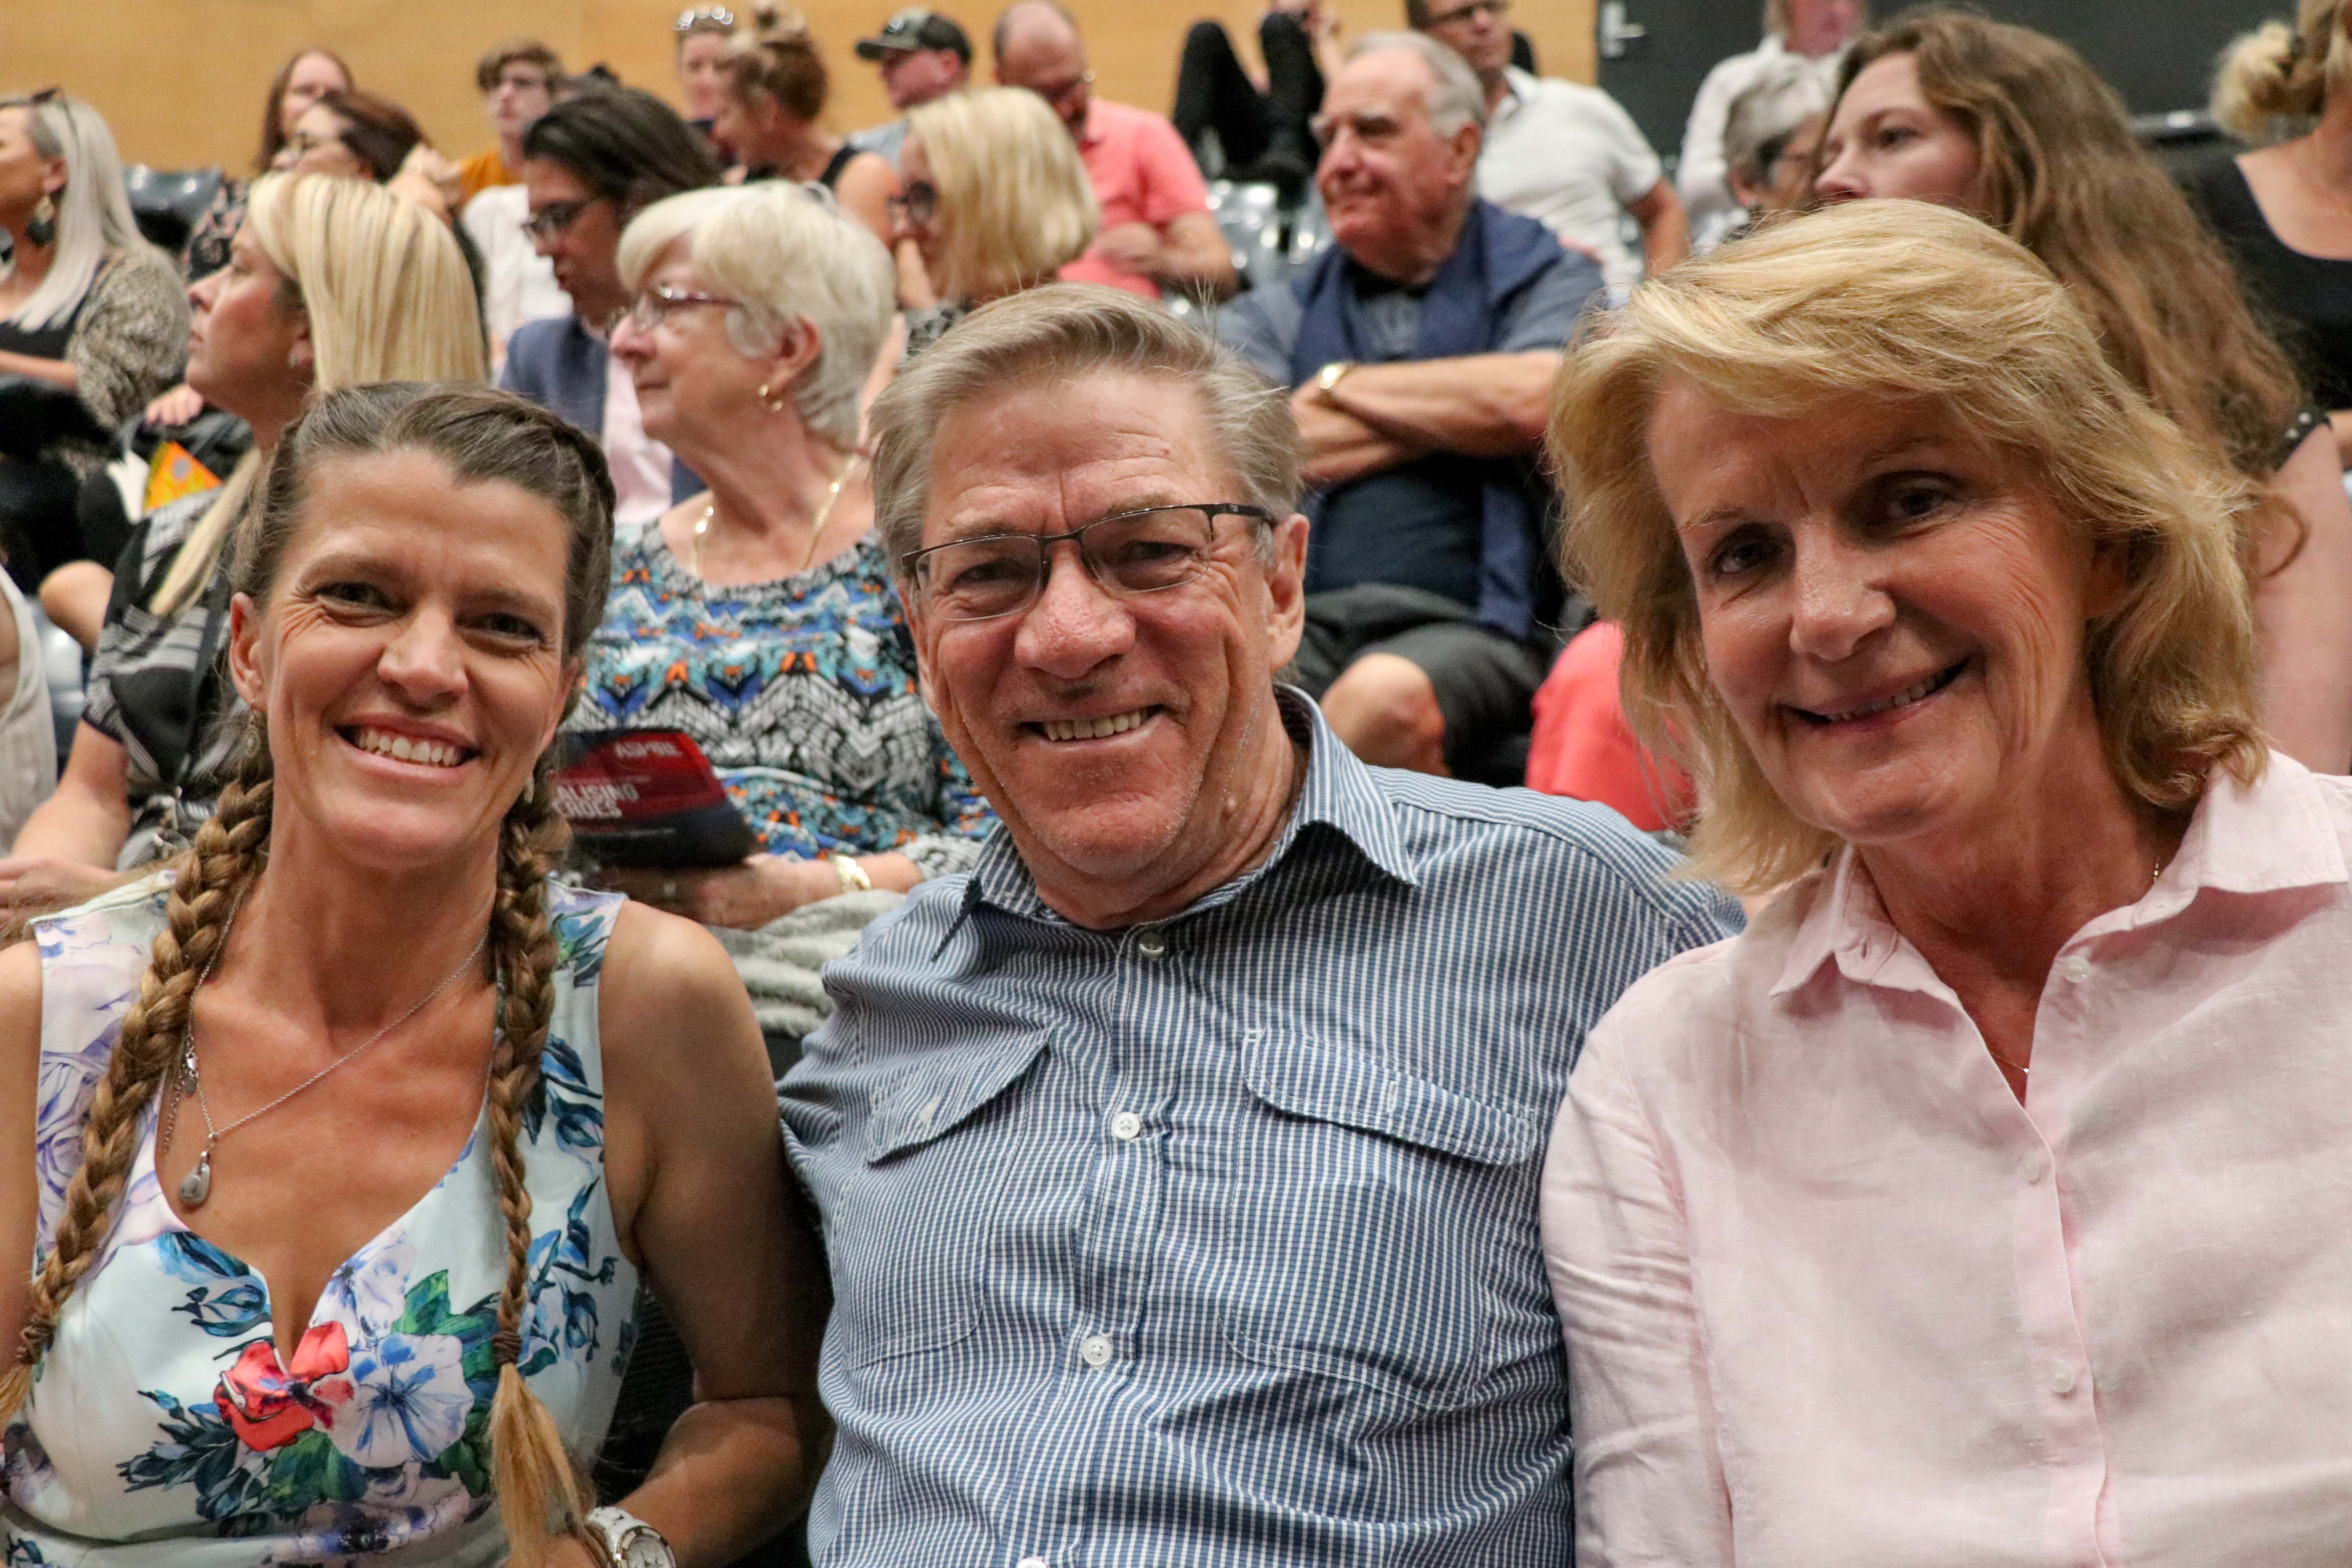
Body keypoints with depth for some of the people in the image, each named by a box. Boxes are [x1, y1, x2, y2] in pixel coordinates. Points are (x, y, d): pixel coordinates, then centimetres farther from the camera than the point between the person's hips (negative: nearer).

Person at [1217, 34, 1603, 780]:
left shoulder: (1547, 282, 14)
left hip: (1468, 627, -2)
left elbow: (1533, 403, -9)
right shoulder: (1274, 313, 21)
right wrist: (1462, 409, 3)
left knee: (1384, 693, -38)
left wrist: (1340, 383, 5)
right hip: (1298, 625, 2)